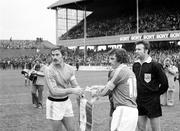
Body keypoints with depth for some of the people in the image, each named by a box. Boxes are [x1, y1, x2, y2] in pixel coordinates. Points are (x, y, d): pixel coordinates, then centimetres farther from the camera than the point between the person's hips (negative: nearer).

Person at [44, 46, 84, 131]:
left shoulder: (70, 68, 0)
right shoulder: (49, 70, -18)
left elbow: (75, 85, 0)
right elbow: (54, 91, -24)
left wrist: (80, 92, -23)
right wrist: (72, 90, -33)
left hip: (66, 102, 5)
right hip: (54, 103, -5)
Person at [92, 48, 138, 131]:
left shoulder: (118, 71, -8)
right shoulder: (130, 71, 18)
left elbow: (106, 91, -2)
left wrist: (95, 93, 16)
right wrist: (99, 88, 28)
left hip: (124, 110, -9)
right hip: (133, 109, 9)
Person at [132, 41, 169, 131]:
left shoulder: (154, 65, -13)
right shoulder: (135, 65, 5)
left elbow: (164, 84, -9)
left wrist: (156, 94, -1)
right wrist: (137, 95, 10)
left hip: (152, 102, -6)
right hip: (139, 102, 6)